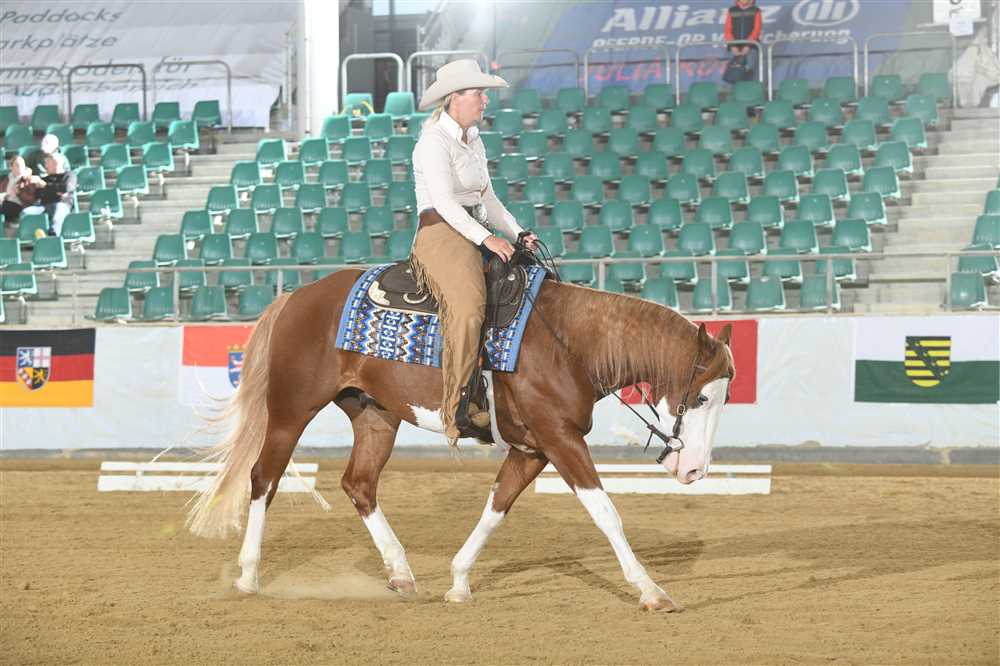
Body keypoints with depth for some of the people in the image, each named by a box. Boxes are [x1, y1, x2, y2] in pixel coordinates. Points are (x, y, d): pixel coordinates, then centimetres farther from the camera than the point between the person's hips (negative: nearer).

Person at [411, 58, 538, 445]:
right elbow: (444, 200, -19)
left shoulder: (474, 141, 20)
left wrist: (518, 234, 7)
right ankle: (458, 411, -38)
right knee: (467, 304, -33)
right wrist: (487, 238, -26)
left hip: (476, 236, 10)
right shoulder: (435, 141, -9)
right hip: (441, 235, -10)